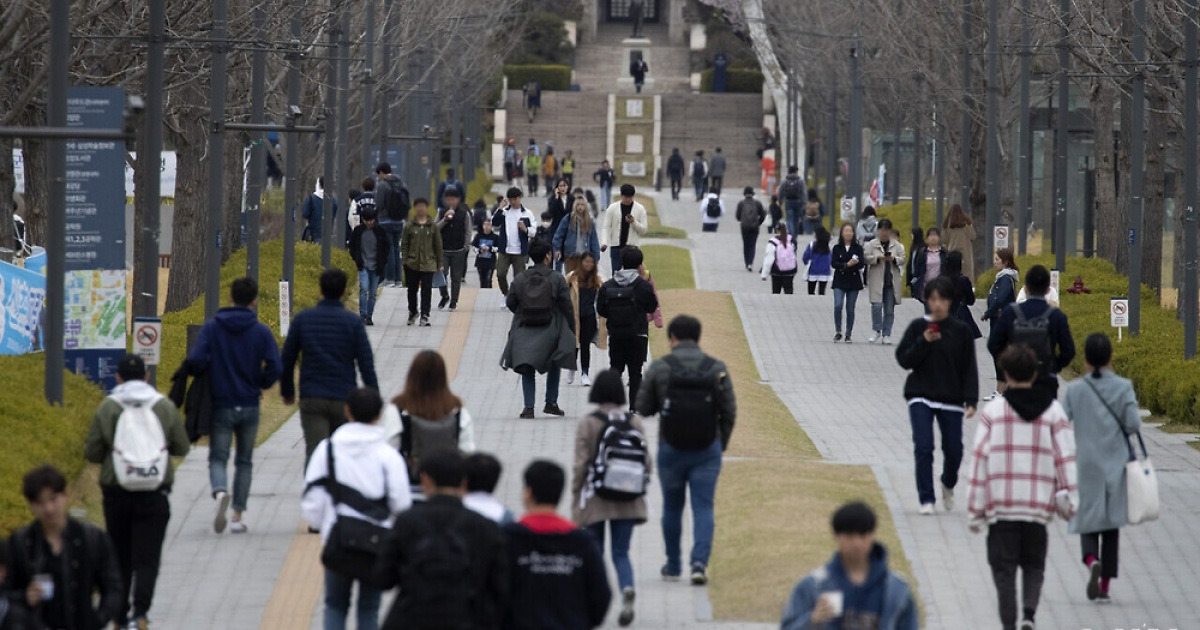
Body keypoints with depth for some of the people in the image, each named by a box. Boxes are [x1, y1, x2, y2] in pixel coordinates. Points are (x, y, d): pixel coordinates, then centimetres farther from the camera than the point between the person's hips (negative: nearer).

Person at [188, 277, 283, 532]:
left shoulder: (211, 327, -4)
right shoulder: (261, 332, -4)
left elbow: (196, 361, -15)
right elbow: (276, 367, -12)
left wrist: (208, 374, 7)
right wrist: (260, 384, 9)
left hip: (220, 405, -1)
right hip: (249, 406, 1)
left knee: (218, 458, 4)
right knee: (244, 461, 14)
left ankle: (220, 492, -28)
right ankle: (237, 516, 11)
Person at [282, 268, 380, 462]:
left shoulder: (302, 319, 2)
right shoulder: (353, 323, -3)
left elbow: (287, 358, 6)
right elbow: (366, 364, -4)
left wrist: (287, 391, 20)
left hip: (311, 401, 0)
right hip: (344, 399, 0)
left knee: (314, 454, -9)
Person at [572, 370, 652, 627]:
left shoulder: (588, 424, -9)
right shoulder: (635, 423, 0)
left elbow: (581, 466, -9)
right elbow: (647, 461, 2)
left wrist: (575, 504, -2)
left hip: (595, 500, -2)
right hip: (628, 501, 2)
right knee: (621, 553, 6)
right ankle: (627, 589, -21)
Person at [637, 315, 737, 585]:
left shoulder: (659, 368, -6)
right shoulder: (717, 369, -3)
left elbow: (643, 408, -2)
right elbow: (729, 412, -2)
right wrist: (721, 444, 12)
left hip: (670, 449, 0)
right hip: (707, 450, 0)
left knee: (672, 507, 15)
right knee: (703, 507, 2)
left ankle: (673, 566, 24)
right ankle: (700, 561, -15)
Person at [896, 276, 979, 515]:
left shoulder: (960, 331, 1)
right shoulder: (918, 327, 1)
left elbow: (969, 368, 1)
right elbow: (903, 359, -2)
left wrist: (971, 400, -8)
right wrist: (923, 342, -17)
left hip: (951, 399, 1)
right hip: (921, 398, -1)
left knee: (953, 450, 5)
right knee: (923, 448, -12)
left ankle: (948, 485, 37)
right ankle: (926, 499, -3)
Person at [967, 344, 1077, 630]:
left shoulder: (993, 410, -2)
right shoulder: (1053, 410, 2)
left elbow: (980, 457, -3)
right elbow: (1065, 457, 1)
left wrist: (976, 507, 1)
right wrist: (1069, 500, 8)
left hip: (1001, 505, -2)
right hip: (1038, 505, 2)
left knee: (1004, 567, 5)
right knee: (1034, 565, 13)